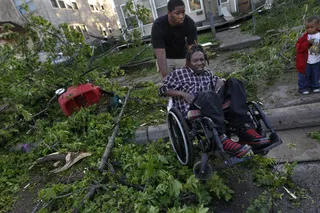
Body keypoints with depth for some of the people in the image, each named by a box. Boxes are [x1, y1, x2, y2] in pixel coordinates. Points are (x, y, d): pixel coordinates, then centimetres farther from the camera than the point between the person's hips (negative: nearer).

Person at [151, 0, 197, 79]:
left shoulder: (190, 23, -24)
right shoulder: (158, 25, -30)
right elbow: (160, 53, -37)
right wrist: (166, 76, -47)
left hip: (183, 57, 2)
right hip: (166, 58, -2)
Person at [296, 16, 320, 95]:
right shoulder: (305, 37, -12)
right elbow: (298, 47, -19)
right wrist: (308, 43, -29)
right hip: (305, 62, -3)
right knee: (304, 76, 6)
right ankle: (303, 87, 22)